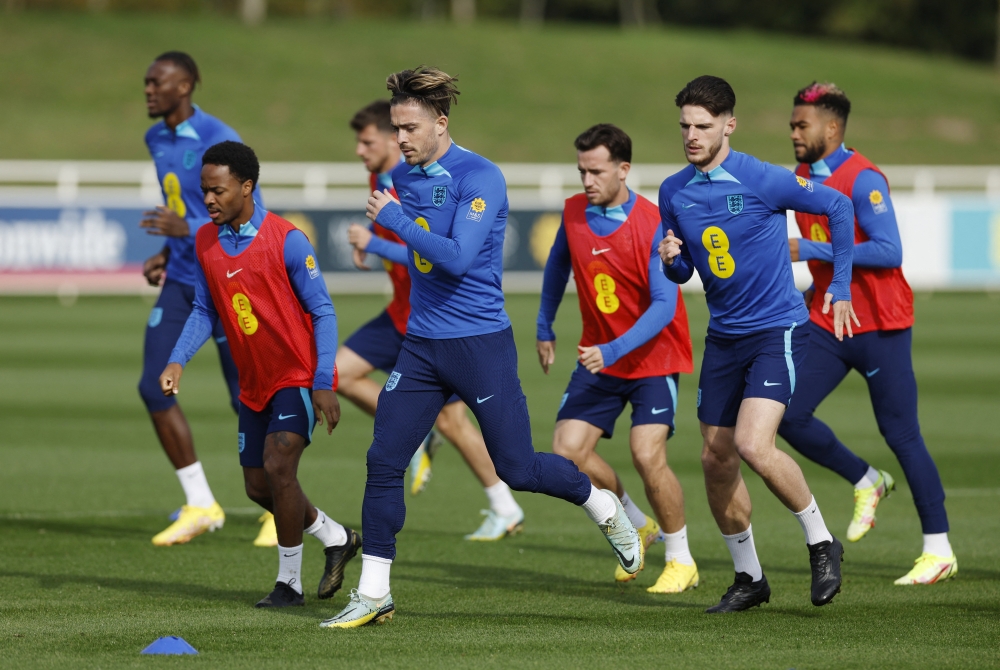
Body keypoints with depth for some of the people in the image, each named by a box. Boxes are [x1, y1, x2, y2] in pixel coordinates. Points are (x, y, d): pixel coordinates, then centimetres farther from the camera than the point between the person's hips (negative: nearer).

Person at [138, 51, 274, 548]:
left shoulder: (219, 142, -18)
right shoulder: (157, 139, 8)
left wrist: (188, 230, -31)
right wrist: (168, 253, 10)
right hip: (181, 282, 7)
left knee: (246, 397, 0)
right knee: (153, 387, -5)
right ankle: (199, 506, 7)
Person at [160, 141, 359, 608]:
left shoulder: (286, 241, -17)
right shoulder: (205, 242, 0)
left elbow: (322, 312, -13)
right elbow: (204, 310, 8)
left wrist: (323, 384, -18)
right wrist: (178, 360, -9)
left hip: (299, 376, -7)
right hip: (255, 384, 7)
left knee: (278, 465, -21)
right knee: (258, 487, 9)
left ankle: (290, 582, -7)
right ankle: (336, 538, 33)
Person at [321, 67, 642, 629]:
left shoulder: (480, 178, -15)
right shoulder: (404, 178, 8)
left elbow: (458, 257, -26)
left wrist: (394, 219, -23)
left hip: (480, 344, -6)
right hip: (421, 345, 6)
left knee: (518, 468, 0)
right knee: (384, 462, -3)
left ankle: (608, 510, 28)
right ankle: (373, 595, 3)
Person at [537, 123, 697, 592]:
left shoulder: (653, 225, -20)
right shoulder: (574, 212, -3)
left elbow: (664, 305, -25)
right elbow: (557, 266, 18)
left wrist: (613, 350, -35)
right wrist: (545, 329, 23)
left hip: (653, 356, -6)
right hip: (598, 357, 6)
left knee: (647, 455, -18)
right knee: (567, 451, -6)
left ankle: (681, 560, 3)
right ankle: (638, 527, 19)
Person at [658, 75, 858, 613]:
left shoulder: (761, 181, -14)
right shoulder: (674, 193, 3)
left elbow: (837, 206, -4)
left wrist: (840, 287, -4)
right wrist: (672, 259, -10)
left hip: (777, 331, -6)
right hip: (723, 339, 6)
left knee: (753, 446, -23)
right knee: (716, 459, 5)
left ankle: (821, 542, -2)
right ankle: (748, 578, 21)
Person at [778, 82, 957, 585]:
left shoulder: (863, 180, -15)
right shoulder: (804, 176, 10)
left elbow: (888, 251, -25)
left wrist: (811, 251, -24)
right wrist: (813, 293, 12)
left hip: (880, 327, -7)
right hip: (827, 323, 7)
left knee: (901, 433, -3)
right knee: (787, 415, -7)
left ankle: (939, 551, 4)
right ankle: (865, 482, 15)